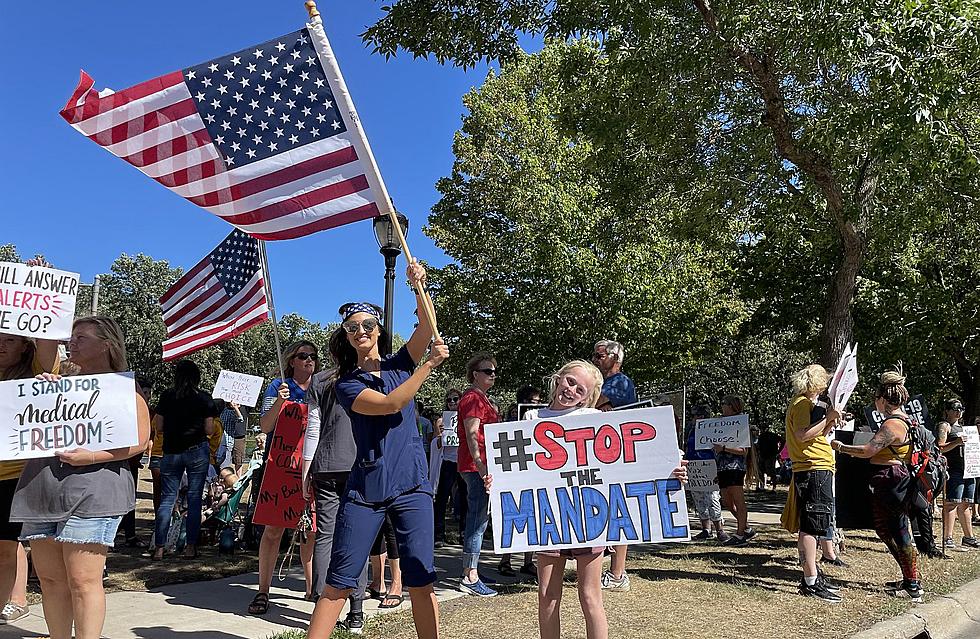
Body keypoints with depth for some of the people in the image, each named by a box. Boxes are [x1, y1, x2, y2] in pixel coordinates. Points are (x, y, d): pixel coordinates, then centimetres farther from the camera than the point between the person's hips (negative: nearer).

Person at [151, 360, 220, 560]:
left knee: (167, 498, 8)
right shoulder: (204, 398, -4)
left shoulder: (167, 396, 0)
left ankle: (159, 547, 5)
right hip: (197, 451, -1)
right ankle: (190, 546, 6)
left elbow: (158, 426, 2)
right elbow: (209, 430, -4)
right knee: (194, 499, 5)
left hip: (171, 452, 2)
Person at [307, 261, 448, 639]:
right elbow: (391, 403, -16)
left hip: (412, 486, 1)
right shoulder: (346, 384, 1)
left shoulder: (401, 364, 9)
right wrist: (430, 364, -17)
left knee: (421, 582, 2)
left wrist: (418, 286, -22)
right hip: (365, 489, -1)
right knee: (338, 581, 2)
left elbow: (426, 325, -7)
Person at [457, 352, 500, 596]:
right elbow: (472, 434, -22)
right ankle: (470, 577, -3)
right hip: (477, 466, -11)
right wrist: (480, 464, -33)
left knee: (477, 520, 14)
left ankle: (469, 574, 22)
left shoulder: (481, 398, 21)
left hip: (480, 466, 11)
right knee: (478, 520, -8)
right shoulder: (473, 397, -11)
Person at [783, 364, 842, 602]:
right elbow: (802, 435, -22)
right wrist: (828, 418, -18)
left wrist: (830, 421, 12)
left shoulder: (807, 403, 23)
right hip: (813, 470, -11)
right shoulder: (802, 403, -9)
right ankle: (811, 582, -9)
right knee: (811, 526, -10)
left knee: (809, 526, 14)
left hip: (817, 469, 11)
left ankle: (812, 575, 22)